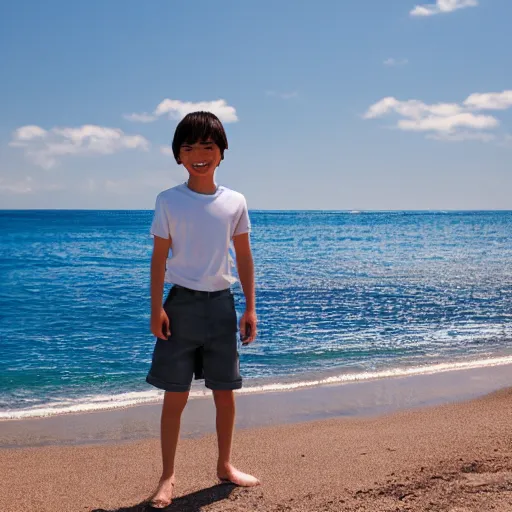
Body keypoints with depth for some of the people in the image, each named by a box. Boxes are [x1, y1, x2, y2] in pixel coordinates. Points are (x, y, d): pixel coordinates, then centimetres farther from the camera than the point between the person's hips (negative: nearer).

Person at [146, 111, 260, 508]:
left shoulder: (235, 202, 2)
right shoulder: (169, 201, -3)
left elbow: (244, 257, 7)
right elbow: (160, 257, -1)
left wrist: (250, 308, 4)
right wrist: (156, 308, -8)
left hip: (222, 303, 2)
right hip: (181, 303, -2)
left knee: (225, 391, 11)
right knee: (176, 394, 1)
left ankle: (225, 465, 28)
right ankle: (168, 477, 13)